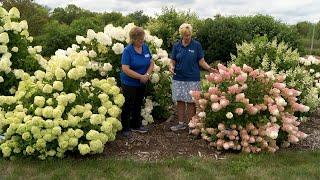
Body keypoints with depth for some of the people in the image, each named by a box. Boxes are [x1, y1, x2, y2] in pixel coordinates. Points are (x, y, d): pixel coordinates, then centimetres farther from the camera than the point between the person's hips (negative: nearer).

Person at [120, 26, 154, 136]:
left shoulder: (145, 47, 0)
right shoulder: (128, 50, -18)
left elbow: (151, 63, 5)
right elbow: (125, 69, -24)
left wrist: (147, 75, -13)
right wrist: (141, 76, -23)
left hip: (142, 84, 6)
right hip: (129, 84, -6)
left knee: (138, 105, 18)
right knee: (128, 106, 3)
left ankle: (136, 125, 33)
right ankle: (125, 129, 16)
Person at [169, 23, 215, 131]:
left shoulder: (197, 45, -2)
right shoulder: (176, 46, 5)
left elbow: (201, 61, -1)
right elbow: (173, 61, 7)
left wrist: (209, 68, -18)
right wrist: (172, 67, -15)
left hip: (192, 79, -2)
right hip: (178, 78, 3)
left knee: (191, 102, 2)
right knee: (180, 101, 7)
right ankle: (181, 123, 18)